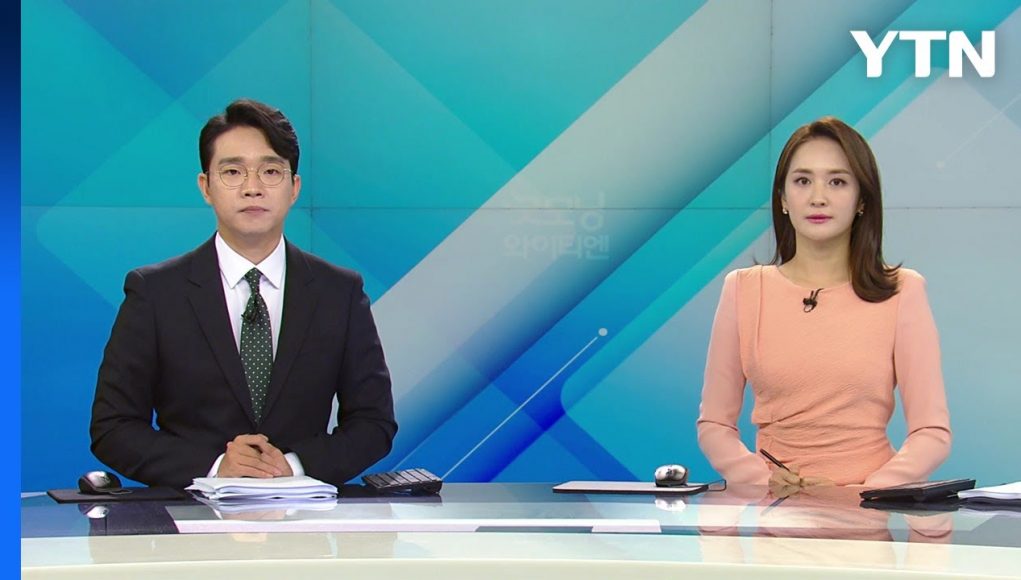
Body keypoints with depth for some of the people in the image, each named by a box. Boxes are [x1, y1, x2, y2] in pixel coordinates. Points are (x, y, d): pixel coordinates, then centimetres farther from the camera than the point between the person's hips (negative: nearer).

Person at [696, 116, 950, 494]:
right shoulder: (744, 290, 7)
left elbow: (933, 433, 0)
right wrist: (764, 482, -9)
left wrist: (857, 495, -13)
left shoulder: (902, 292, 3)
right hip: (775, 510, 2)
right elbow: (713, 424, 9)